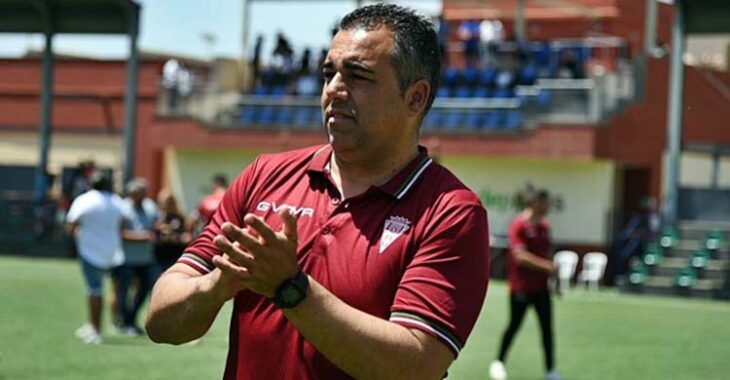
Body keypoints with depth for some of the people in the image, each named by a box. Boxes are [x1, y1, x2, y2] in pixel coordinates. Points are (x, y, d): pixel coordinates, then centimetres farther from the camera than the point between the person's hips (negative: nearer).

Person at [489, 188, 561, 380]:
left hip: (541, 287, 6)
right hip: (521, 286, -6)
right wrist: (547, 266, -26)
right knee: (514, 325, 5)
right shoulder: (519, 225, -15)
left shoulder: (544, 226, 7)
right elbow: (520, 256, -23)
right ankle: (499, 363, 24)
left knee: (547, 327, 2)